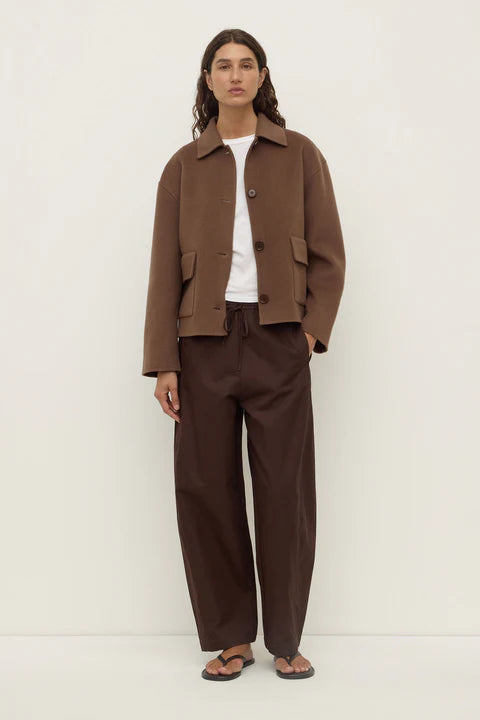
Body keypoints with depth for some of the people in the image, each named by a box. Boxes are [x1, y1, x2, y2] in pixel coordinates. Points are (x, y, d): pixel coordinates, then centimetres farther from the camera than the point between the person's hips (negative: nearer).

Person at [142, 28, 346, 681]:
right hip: (205, 341, 1)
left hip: (278, 340, -1)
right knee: (206, 489, 2)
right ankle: (231, 638, 17)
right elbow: (165, 267, 6)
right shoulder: (185, 166, 10)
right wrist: (162, 362, -1)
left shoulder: (299, 155, 9)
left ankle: (286, 639, 17)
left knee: (286, 491, 1)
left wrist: (313, 329, -5)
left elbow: (328, 253, 7)